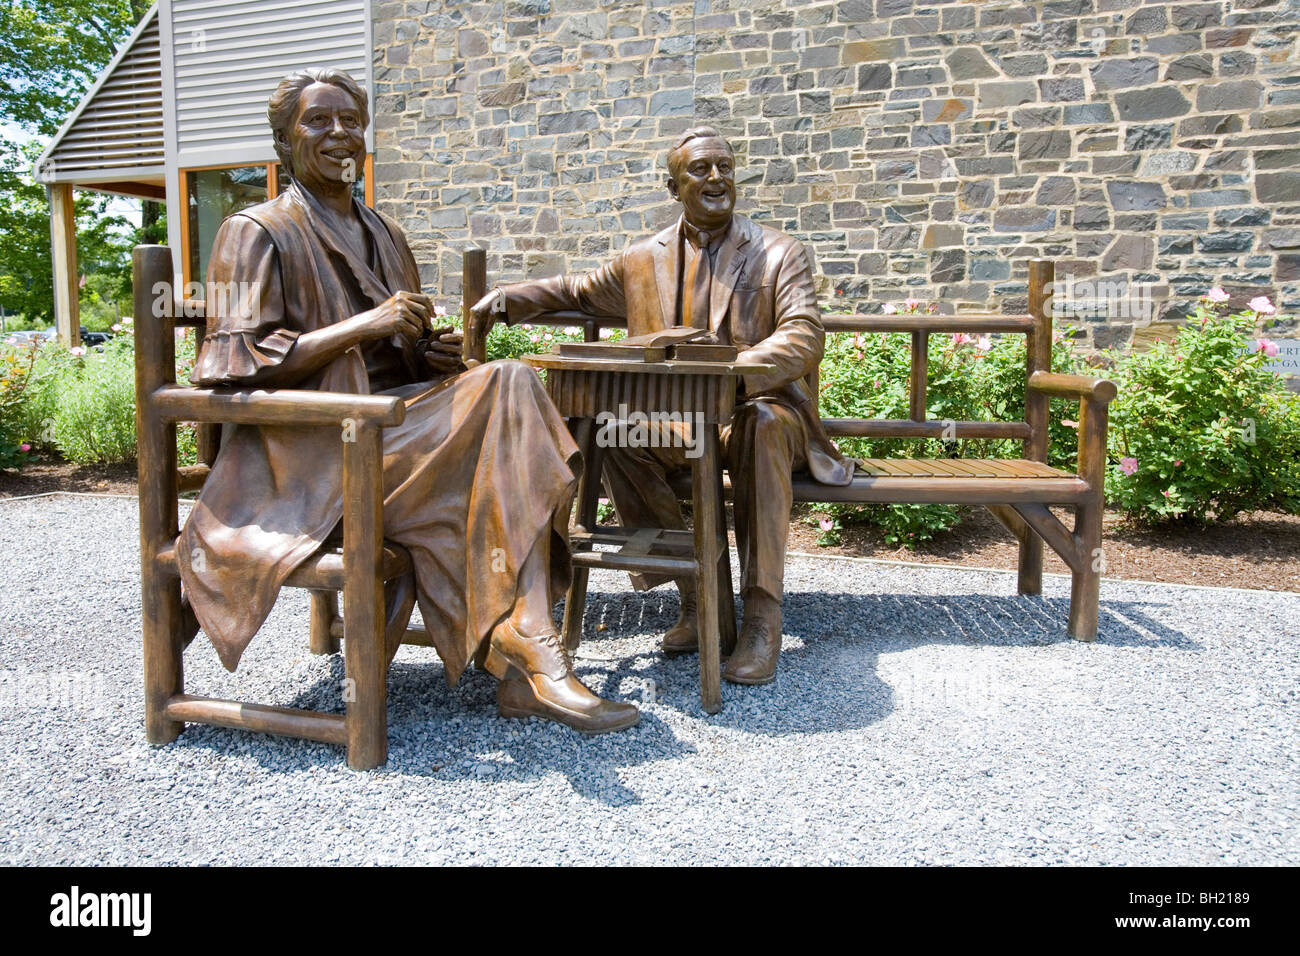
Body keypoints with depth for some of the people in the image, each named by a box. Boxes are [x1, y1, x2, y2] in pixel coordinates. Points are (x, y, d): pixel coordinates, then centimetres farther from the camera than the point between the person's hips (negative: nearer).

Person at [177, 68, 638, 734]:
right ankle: (525, 654, -24)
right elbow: (239, 366, -11)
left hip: (396, 416, 6)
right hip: (310, 447, -6)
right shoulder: (256, 233, 1)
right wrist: (362, 325, -18)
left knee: (506, 385, -23)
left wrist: (435, 354, 1)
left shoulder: (382, 234, 22)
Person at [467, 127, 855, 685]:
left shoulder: (779, 254, 3)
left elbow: (805, 338, -12)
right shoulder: (643, 260, 13)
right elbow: (575, 292, 27)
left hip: (760, 411, -3)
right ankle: (695, 594, -13)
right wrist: (501, 299, 9)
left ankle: (762, 615, -32)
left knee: (763, 422, -38)